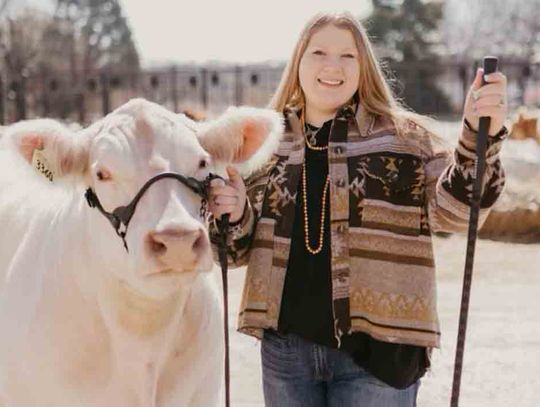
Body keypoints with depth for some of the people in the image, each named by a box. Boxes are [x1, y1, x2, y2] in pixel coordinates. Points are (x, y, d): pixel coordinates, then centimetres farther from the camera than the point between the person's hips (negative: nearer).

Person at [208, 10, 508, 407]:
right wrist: (234, 216, -9)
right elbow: (243, 250, 13)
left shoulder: (404, 134, 0)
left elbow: (454, 209, -11)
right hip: (285, 348, 3)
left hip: (377, 350, -3)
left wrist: (479, 137, -27)